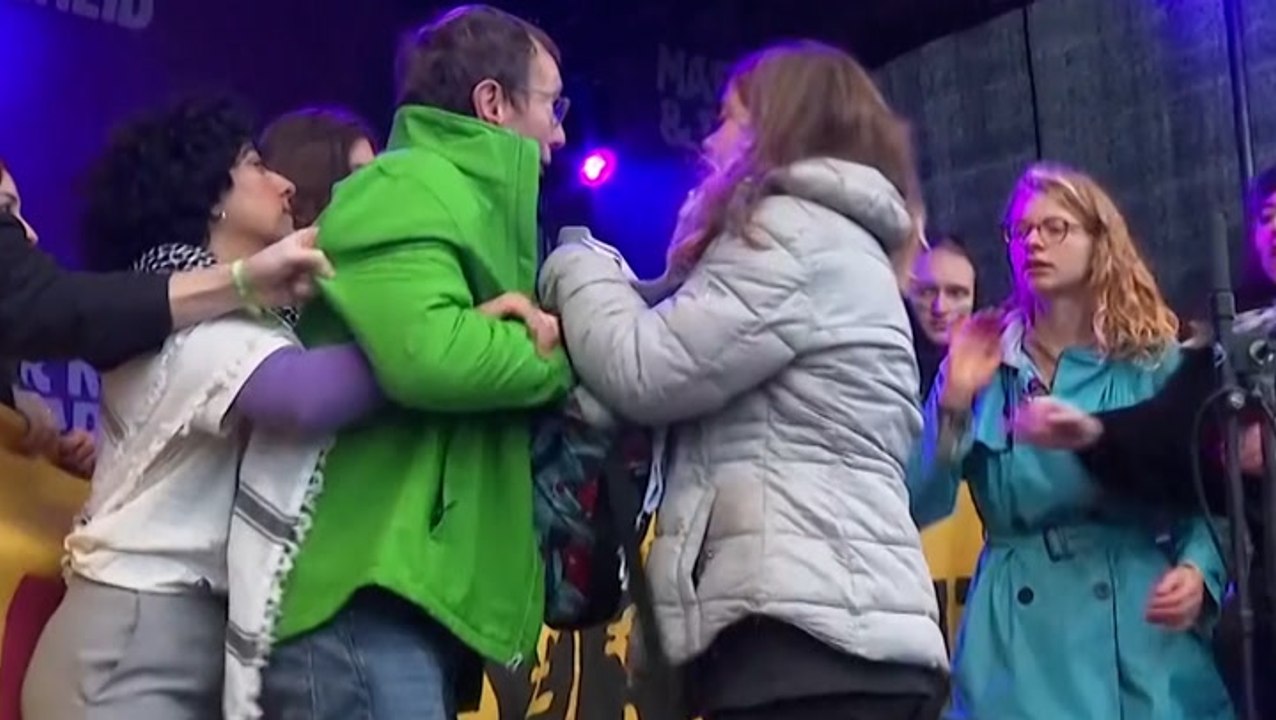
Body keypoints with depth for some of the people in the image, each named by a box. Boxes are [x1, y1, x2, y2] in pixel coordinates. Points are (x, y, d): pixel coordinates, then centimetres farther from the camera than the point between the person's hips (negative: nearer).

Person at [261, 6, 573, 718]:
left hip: (413, 594, 10)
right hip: (368, 599, -10)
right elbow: (431, 354, -25)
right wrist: (560, 352, -10)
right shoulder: (406, 189, -8)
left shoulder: (457, 199, 22)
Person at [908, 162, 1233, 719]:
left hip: (1139, 622, 0)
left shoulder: (1153, 360, 6)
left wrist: (1197, 571, -16)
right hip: (1018, 633, 0)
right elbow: (919, 507, 0)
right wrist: (953, 399, -10)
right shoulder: (982, 365, 7)